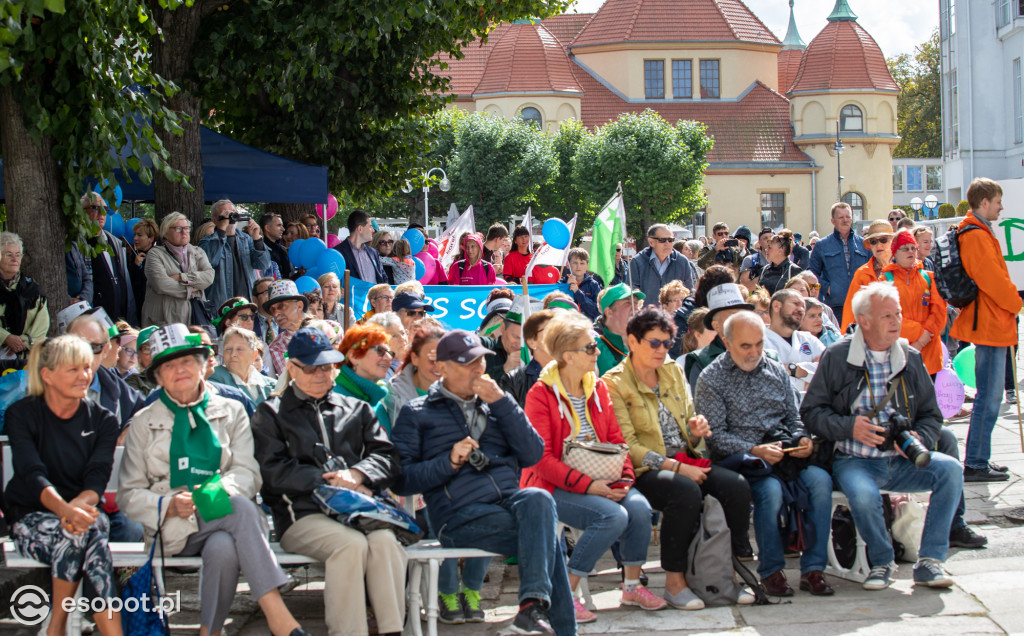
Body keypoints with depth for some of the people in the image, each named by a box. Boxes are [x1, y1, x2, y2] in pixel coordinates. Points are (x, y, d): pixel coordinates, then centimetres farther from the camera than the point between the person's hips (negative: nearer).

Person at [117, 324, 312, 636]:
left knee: (223, 548, -38)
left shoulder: (231, 412, 18)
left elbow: (248, 473, 5)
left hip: (222, 517, 2)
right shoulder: (144, 423, 16)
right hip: (173, 528, -2)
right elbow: (129, 495, 9)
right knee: (240, 507, -34)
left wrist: (217, 491, -18)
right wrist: (170, 505, -12)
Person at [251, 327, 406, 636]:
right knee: (352, 544, -35)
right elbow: (273, 471, 1)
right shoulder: (270, 414, 16)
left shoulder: (356, 410, 26)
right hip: (302, 514, -2)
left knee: (385, 541, -32)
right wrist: (328, 481, -9)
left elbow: (387, 456, 13)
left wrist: (356, 474, -9)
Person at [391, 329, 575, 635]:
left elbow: (533, 455, 10)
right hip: (459, 516, -4)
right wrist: (450, 463, -13)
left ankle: (533, 605, -39)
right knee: (548, 537, -28)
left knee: (538, 499, -34)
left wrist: (501, 402, 3)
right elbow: (401, 479, 2)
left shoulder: (495, 406, 26)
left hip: (510, 501, 4)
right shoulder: (417, 413, 14)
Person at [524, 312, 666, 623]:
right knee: (613, 516, -29)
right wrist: (587, 485, -22)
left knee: (639, 507, -22)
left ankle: (632, 585, -1)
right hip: (556, 486, -6)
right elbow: (541, 458, -15)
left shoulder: (598, 388, 11)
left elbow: (615, 439, 12)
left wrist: (624, 479, -6)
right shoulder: (540, 395, -10)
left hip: (599, 482, 6)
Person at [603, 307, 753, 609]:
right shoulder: (614, 383, -4)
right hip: (645, 470, -6)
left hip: (685, 461, 6)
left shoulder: (673, 372, 15)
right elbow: (628, 447, -11)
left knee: (737, 486, -22)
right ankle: (674, 580, -23)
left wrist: (697, 431, -5)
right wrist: (677, 468, -18)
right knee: (686, 491, -36)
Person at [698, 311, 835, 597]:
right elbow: (715, 435, -5)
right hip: (740, 457, -4)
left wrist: (802, 439, -2)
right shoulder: (711, 379, 2)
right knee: (770, 490, -34)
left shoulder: (777, 372, 17)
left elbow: (793, 417, 21)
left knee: (820, 479, -25)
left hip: (784, 453, 4)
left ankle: (813, 569, -19)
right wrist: (755, 451, -18)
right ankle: (771, 571, -15)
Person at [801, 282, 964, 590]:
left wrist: (920, 439, -8)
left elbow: (931, 415, 14)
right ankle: (882, 562, -6)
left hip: (902, 461, 4)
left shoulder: (911, 359, 10)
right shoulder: (836, 357, 0)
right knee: (863, 494, -36)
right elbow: (811, 411, 1)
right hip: (855, 460, -3)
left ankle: (930, 560, -14)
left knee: (950, 469, -24)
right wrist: (848, 426, -17)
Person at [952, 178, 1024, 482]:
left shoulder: (978, 232, 16)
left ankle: (979, 460, 20)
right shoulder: (977, 236, -17)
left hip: (990, 325, 11)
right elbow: (993, 280, -21)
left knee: (990, 397, 15)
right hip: (990, 325, -11)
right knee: (989, 398, -7)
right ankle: (975, 465, -4)